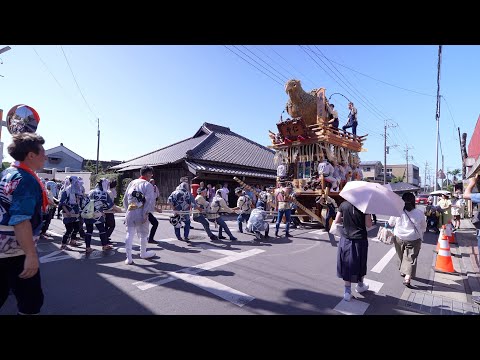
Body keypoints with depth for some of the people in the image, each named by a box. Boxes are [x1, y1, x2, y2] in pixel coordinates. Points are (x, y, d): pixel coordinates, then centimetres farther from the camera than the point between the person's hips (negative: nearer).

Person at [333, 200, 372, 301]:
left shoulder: (343, 205, -3)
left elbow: (336, 221, 1)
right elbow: (368, 224, -10)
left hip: (346, 239, 1)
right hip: (360, 240, -1)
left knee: (347, 264, 10)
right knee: (360, 263, 19)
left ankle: (347, 291, 14)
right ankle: (360, 285, 41)